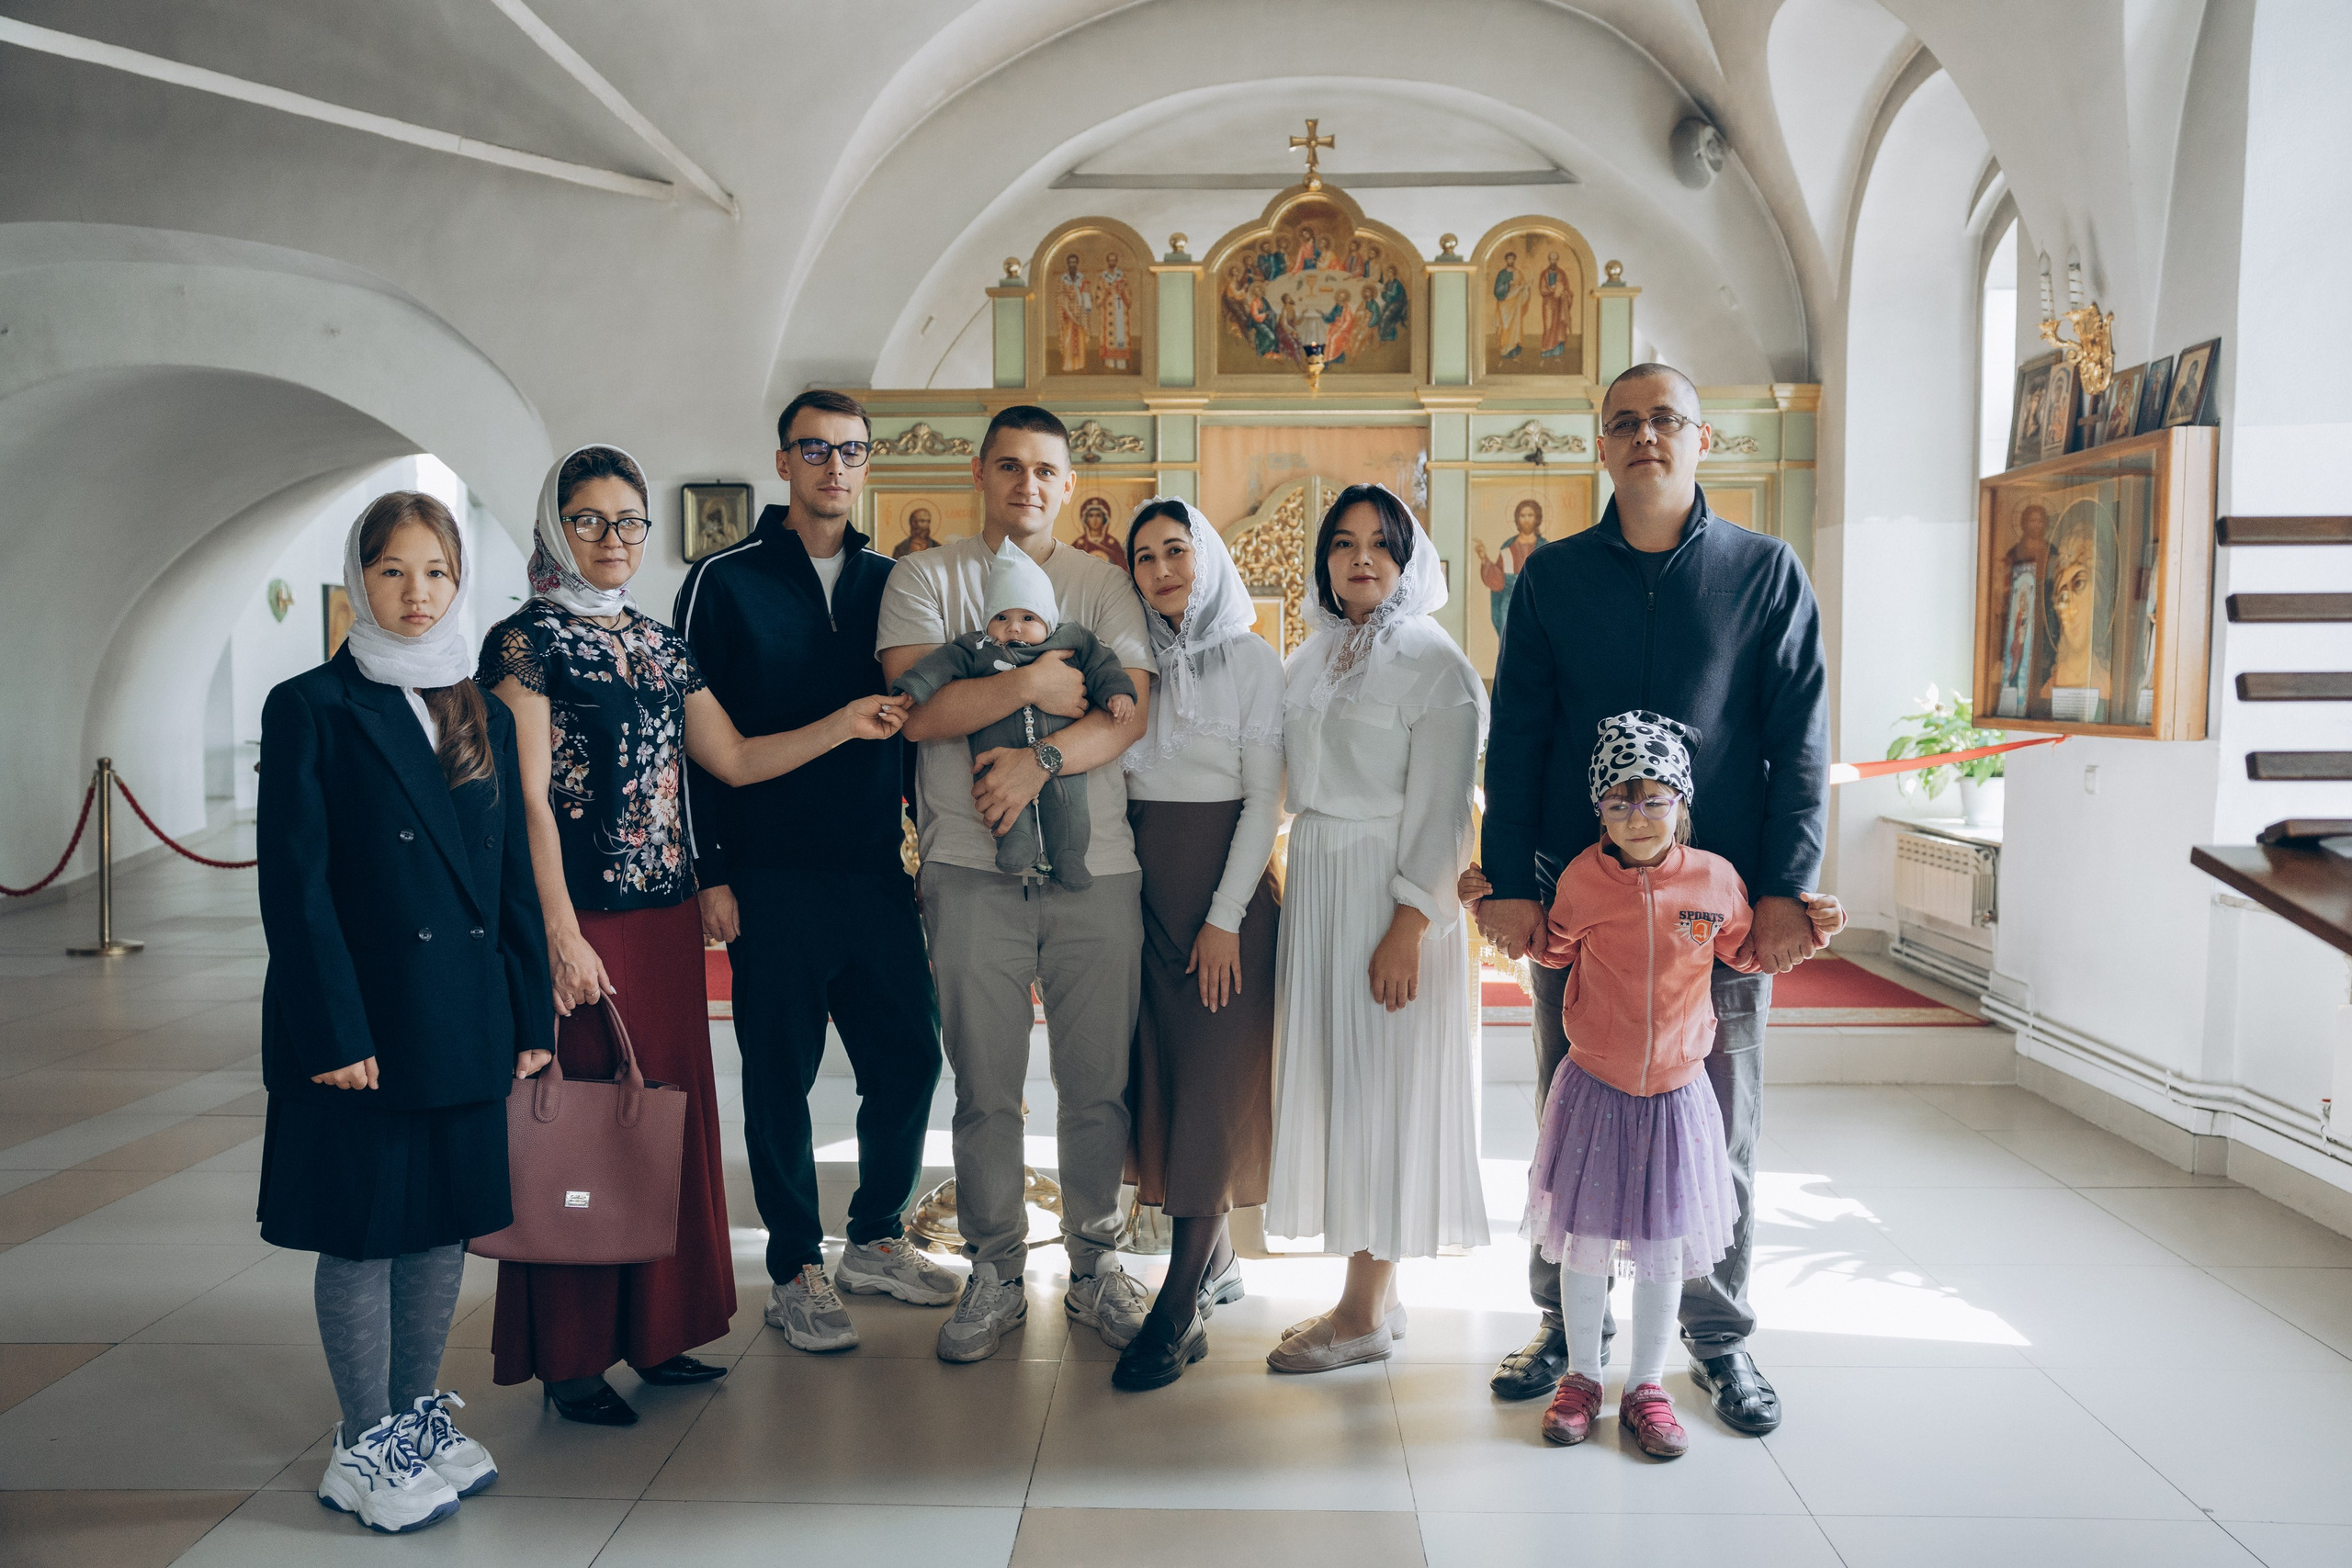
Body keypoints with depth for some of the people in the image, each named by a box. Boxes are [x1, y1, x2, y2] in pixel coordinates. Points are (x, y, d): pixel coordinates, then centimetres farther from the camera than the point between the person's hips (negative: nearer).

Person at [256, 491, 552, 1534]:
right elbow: (295, 887, -10)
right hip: (365, 1027, -5)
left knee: (446, 1222, 14)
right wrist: (335, 1035, -15)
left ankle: (419, 1417, 31)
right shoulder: (311, 710, -5)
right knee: (362, 1236, 6)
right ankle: (365, 1447, 21)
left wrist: (531, 1016, 6)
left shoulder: (483, 716, 10)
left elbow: (514, 879, 10)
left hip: (467, 1027, 5)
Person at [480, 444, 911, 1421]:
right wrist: (561, 934, -17)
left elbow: (734, 760, 14)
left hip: (667, 911, 6)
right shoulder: (526, 641, -4)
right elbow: (528, 798, -11)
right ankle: (570, 1357, 15)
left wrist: (844, 725, 5)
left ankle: (655, 1333, 23)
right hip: (581, 916, -6)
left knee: (670, 1116, 10)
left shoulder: (661, 645, 15)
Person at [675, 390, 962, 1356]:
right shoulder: (724, 582, -1)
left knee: (908, 1057, 8)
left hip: (878, 869, 4)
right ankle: (795, 1272, 19)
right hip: (772, 877, -4)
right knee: (781, 1075, 5)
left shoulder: (891, 581, 11)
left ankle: (876, 1240, 27)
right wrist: (709, 871, -7)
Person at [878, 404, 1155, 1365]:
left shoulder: (1103, 586, 11)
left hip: (1095, 865, 1)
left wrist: (1039, 761, -16)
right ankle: (994, 1274, 21)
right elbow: (918, 709, -6)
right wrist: (1030, 686, -8)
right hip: (973, 866, -1)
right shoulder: (925, 579, 8)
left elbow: (1130, 713, -2)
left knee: (1098, 1083, 6)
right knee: (985, 1087, 5)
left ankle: (1095, 1266, 23)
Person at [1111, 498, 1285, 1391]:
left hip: (1226, 885, -5)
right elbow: (1114, 771, 11)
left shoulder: (1251, 659, -2)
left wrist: (1226, 916, -12)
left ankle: (1181, 1310, -3)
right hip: (1144, 884, 5)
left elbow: (1264, 798, -6)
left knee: (1212, 1086, -5)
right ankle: (1215, 1261, 23)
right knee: (1161, 1075, 7)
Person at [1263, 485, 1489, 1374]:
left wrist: (1409, 927, -19)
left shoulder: (1434, 665, -7)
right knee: (1328, 1081, 9)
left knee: (1378, 1088, -2)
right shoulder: (1310, 661, 14)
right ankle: (1371, 1293, 21)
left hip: (1389, 897, -7)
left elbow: (1438, 810, -13)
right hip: (1313, 886, 7)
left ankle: (1365, 1317, 9)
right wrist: (1285, 893, 7)